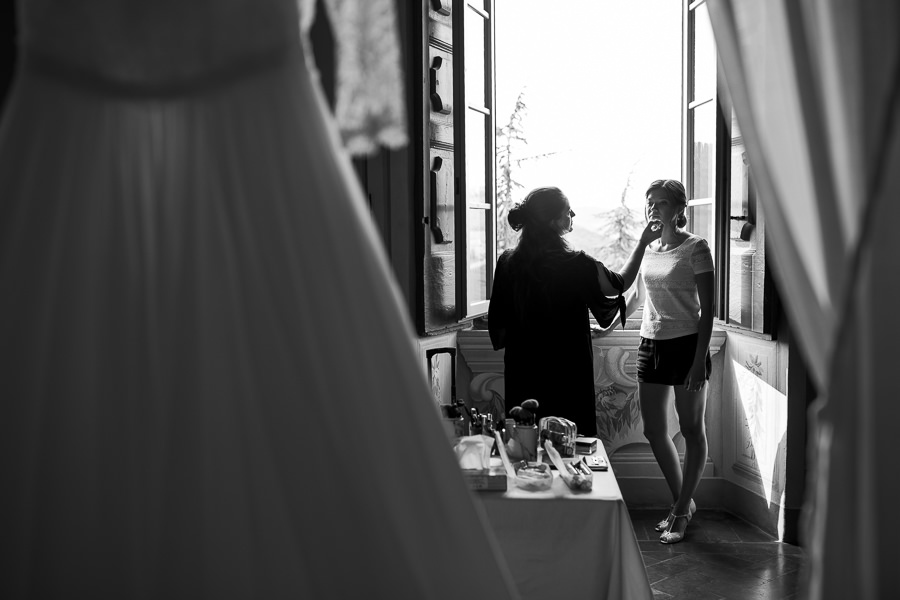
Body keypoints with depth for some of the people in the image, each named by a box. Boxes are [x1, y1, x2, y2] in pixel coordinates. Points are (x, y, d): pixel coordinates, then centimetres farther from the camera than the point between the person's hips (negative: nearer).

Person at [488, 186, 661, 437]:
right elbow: (619, 284, 6)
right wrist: (642, 243, 16)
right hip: (568, 376, -4)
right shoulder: (576, 265, -14)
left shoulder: (507, 262, -4)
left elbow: (497, 326, 2)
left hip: (522, 374, 4)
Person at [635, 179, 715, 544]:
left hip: (686, 344, -6)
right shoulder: (647, 248, 10)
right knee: (653, 430, 9)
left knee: (691, 429, 5)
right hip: (651, 343, 7)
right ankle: (682, 501, 28)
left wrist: (700, 359, -17)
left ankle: (681, 511, 16)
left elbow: (707, 308, -11)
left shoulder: (695, 248, -8)